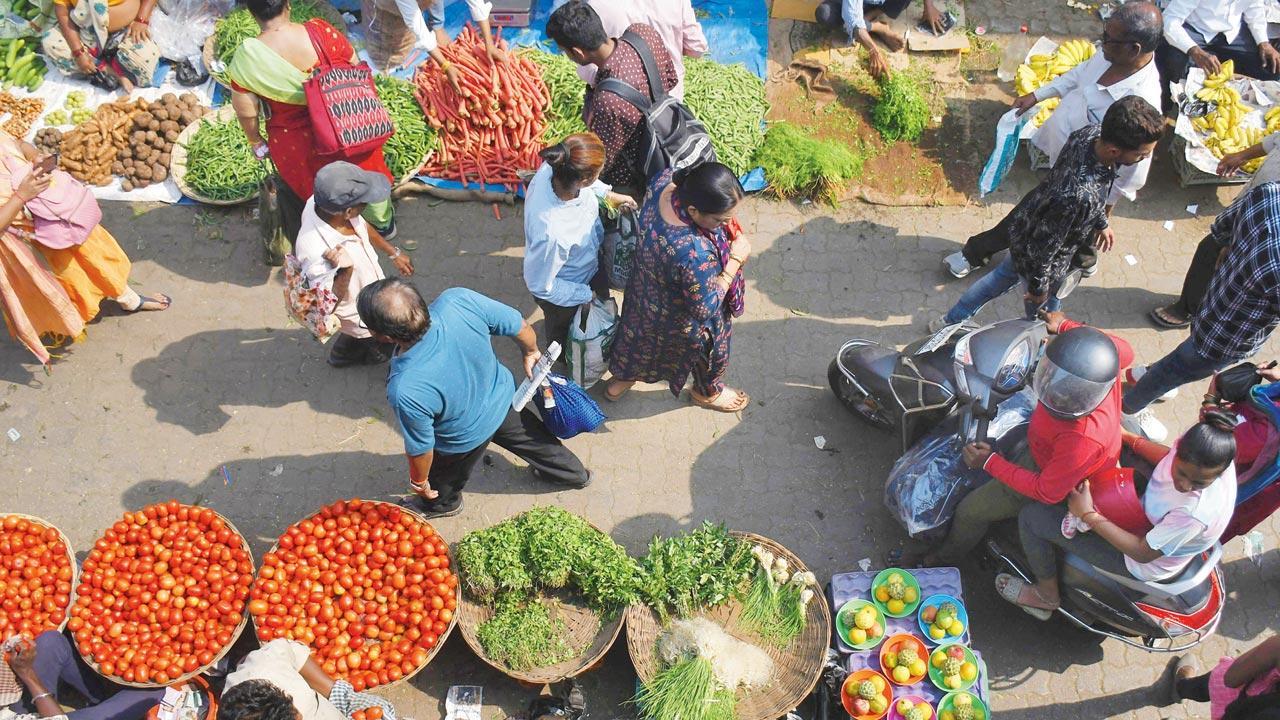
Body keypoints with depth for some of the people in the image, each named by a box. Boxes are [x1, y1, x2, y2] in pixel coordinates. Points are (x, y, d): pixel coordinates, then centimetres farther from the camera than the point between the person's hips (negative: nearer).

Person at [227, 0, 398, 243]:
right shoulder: (320, 32, -20)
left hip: (295, 145, -1)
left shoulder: (245, 59, -22)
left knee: (317, 190, 26)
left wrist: (256, 141, 6)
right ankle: (384, 223, 51)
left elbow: (246, 112, -13)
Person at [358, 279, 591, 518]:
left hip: (465, 441, -3)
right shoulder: (459, 300, -36)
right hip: (502, 397, 4)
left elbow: (420, 448, -23)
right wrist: (531, 352, 6)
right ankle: (574, 473, 62)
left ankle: (441, 505, 65)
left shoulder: (405, 391, -44)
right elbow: (520, 327, -18)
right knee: (534, 439, 35)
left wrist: (419, 481, 0)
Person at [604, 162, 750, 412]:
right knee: (710, 350, 29)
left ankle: (620, 380, 64)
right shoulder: (695, 255, -48)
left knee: (638, 333, 36)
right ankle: (707, 392, 61)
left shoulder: (666, 179, -28)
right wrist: (736, 258, -27)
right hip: (679, 318, -6)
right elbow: (705, 308, -30)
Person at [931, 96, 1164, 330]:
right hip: (1038, 256, -8)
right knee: (1043, 312, 21)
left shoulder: (1092, 133, -21)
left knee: (1005, 274, 33)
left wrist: (1101, 222, 15)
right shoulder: (1079, 195, -44)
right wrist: (1039, 286, -13)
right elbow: (1044, 245, -29)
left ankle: (951, 322, 53)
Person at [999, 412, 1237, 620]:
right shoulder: (1196, 440, -25)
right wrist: (1126, 436, 3)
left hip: (1143, 565, -7)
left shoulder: (1196, 512, -43)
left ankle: (1047, 595, 17)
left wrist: (1088, 515, -27)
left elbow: (1143, 553, -28)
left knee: (1031, 517, -9)